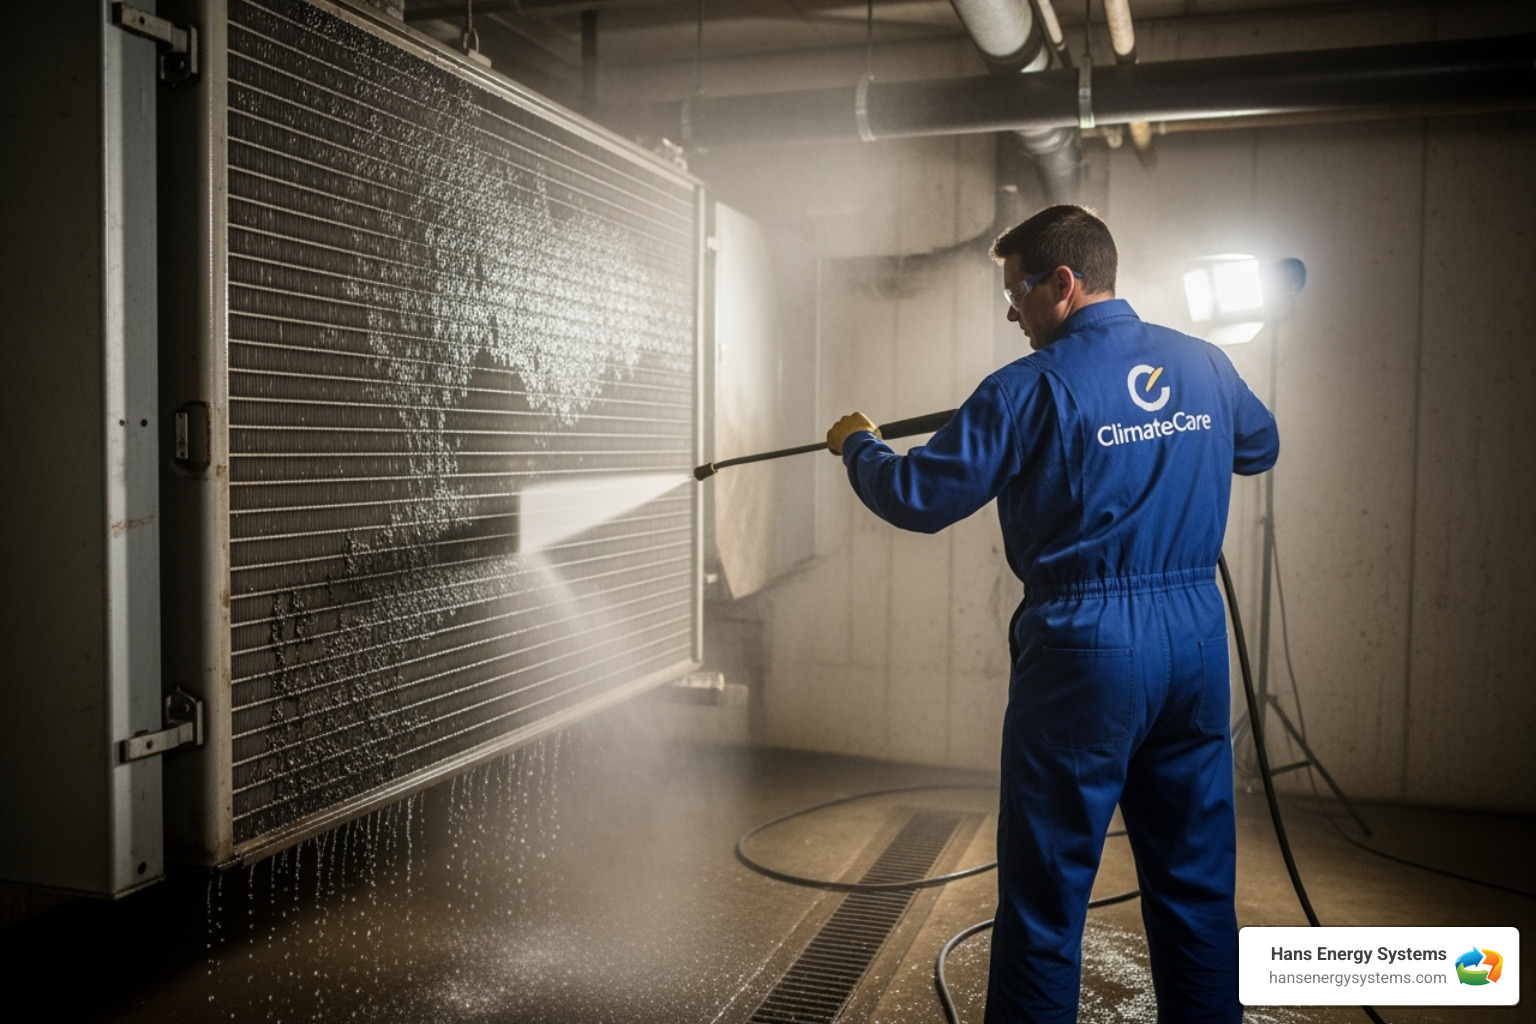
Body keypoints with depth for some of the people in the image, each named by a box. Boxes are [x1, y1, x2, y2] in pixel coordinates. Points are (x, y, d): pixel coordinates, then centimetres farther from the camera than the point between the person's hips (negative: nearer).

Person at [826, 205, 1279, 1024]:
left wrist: (857, 446, 8)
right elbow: (1262, 446, 26)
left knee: (1045, 891, 7)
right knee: (1197, 879, 18)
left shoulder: (1035, 387, -12)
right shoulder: (1205, 365, 6)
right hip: (1196, 643, 6)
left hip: (1084, 652, -6)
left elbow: (921, 498, -10)